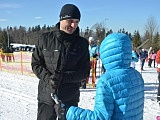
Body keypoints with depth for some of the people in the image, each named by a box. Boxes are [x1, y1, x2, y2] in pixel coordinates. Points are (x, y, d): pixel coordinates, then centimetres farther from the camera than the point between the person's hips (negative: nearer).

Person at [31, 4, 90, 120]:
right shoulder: (46, 39, 0)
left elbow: (85, 71, -1)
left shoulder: (82, 43, 0)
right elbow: (36, 64, 4)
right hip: (47, 96, 0)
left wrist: (64, 77, -17)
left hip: (70, 99, 0)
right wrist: (48, 78, -15)